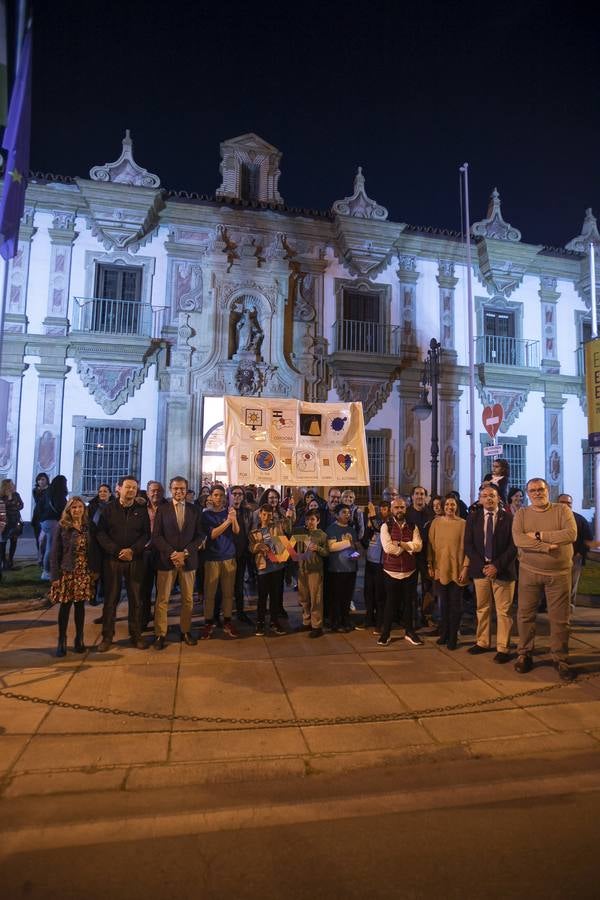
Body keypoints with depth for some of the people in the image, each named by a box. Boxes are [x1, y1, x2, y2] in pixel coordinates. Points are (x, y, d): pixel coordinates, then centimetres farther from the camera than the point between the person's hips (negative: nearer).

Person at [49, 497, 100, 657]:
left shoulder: (89, 527, 5)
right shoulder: (62, 527, -2)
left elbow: (94, 550, 7)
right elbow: (55, 553, -3)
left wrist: (96, 570, 1)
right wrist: (55, 575, -8)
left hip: (85, 573, 2)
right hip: (67, 572, -2)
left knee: (80, 605, 8)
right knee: (65, 606, 2)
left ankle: (79, 639, 20)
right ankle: (62, 641, 14)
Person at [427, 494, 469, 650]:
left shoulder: (463, 523, -5)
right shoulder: (436, 522, 1)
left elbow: (466, 547, -4)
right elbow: (431, 545, 4)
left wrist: (465, 567, -9)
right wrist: (430, 566, 2)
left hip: (457, 570, -2)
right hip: (440, 569, 2)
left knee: (455, 604, 6)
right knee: (443, 603, 11)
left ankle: (453, 637, 18)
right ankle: (444, 633, 25)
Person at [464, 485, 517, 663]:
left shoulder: (508, 518, -3)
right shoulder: (473, 518, 5)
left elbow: (513, 546, -6)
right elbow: (468, 545, 3)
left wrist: (497, 566, -14)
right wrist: (482, 565, -8)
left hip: (502, 571, -2)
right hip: (480, 569, 3)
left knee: (503, 611, 3)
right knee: (482, 609, 13)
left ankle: (503, 648, 13)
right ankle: (482, 642, 25)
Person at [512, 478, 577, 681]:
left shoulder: (562, 509, -1)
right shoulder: (522, 513, 2)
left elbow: (571, 534, -17)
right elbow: (518, 539, -13)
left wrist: (539, 535, -16)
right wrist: (546, 546, -22)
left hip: (559, 574, -1)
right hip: (529, 572, 1)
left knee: (560, 618, 6)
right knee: (525, 615, 8)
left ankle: (560, 659, 21)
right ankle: (524, 655, 23)